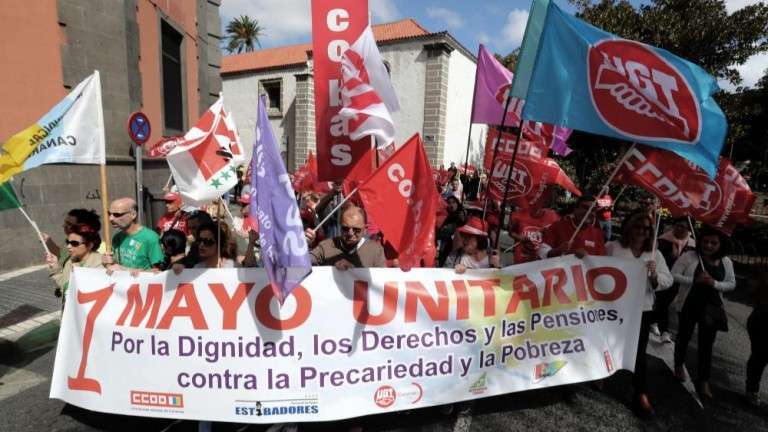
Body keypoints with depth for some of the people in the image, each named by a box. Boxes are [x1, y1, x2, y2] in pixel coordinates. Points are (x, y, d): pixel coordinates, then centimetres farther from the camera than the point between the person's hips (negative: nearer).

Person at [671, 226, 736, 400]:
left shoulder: (726, 262, 0)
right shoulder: (689, 256, -11)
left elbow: (732, 283, 5)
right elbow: (673, 275, -12)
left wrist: (715, 283, -15)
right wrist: (695, 280, -24)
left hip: (711, 308, 2)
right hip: (688, 305, -2)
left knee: (706, 344, 5)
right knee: (684, 337, 15)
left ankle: (703, 380, 17)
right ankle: (679, 365, 39)